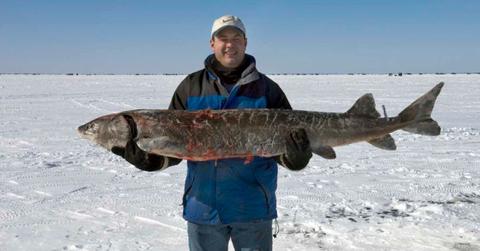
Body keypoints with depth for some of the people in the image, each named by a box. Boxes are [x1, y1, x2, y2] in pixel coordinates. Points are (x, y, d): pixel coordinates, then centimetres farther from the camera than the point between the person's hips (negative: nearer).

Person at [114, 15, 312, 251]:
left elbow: (285, 143, -3)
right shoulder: (191, 86, 4)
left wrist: (296, 154, -25)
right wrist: (148, 157, -17)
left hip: (253, 208, -1)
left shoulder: (267, 88, 0)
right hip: (203, 207, 1)